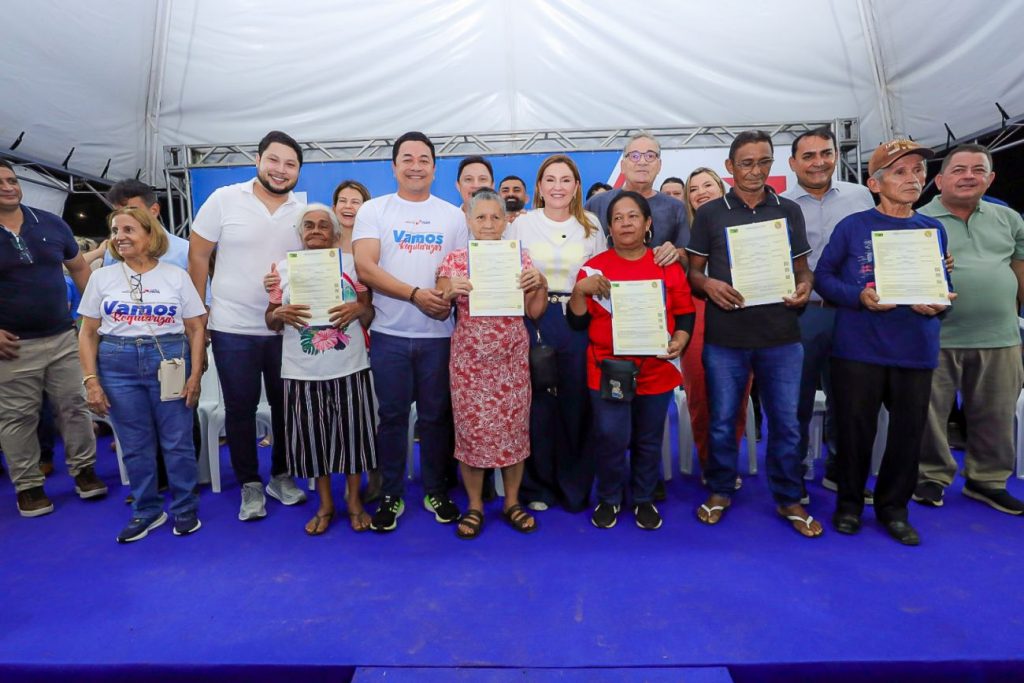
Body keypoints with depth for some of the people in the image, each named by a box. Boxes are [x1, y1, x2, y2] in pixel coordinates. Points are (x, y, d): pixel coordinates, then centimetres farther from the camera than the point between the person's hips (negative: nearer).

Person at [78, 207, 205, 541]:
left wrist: (195, 375, -6)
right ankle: (146, 511, 26)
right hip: (117, 365, 2)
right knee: (134, 445, 10)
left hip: (169, 361, -2)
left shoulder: (176, 276, 2)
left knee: (177, 442, 3)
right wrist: (91, 380, -1)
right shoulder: (102, 277, 7)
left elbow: (196, 329, 1)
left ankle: (185, 509, 19)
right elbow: (88, 333, 7)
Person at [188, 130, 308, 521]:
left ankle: (281, 476, 31)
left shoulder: (304, 213, 2)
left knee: (286, 405, 12)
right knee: (240, 408, 8)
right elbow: (198, 254, 0)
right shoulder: (224, 199, -4)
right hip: (232, 328, -2)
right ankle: (250, 484, 25)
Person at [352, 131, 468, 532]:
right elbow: (365, 268, -7)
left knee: (436, 416, 9)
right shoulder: (373, 210, 4)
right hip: (390, 334, -1)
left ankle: (436, 491, 26)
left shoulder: (453, 215, 10)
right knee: (392, 417, 7)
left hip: (439, 334, 1)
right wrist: (416, 294, -16)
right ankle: (391, 495, 23)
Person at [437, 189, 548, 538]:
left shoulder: (520, 258, 5)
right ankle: (474, 506, 22)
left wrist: (541, 284, -9)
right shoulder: (454, 260, 2)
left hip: (512, 359, 1)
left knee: (514, 427, 6)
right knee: (471, 428, 4)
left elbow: (535, 312, 7)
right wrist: (450, 291, -16)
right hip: (469, 360, -1)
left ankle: (512, 502, 25)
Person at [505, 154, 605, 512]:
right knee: (537, 404, 2)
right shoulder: (521, 224, 5)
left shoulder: (591, 226, 10)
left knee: (576, 404, 5)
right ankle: (537, 485, 20)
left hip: (579, 322, 2)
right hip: (533, 321, -1)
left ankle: (575, 485, 23)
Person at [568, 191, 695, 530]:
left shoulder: (669, 267, 4)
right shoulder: (594, 268, 0)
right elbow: (578, 322, -1)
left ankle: (644, 499, 34)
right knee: (610, 437, -5)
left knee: (649, 440, 13)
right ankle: (608, 498, 21)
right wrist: (580, 290, -17)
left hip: (656, 371, 2)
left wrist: (679, 341, -11)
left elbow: (685, 313, 7)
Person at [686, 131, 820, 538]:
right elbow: (692, 272, 5)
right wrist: (709, 285, -16)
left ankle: (788, 499, 27)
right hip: (725, 336, -1)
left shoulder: (789, 211, 11)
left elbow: (802, 268, 15)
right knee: (722, 420, 8)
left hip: (781, 335, 2)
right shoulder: (709, 213, 5)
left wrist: (804, 287, -7)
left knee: (785, 422, 8)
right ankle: (720, 491, 28)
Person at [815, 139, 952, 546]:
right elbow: (823, 276, -1)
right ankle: (849, 502, 26)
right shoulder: (852, 227, -3)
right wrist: (859, 297, -17)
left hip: (916, 350, 4)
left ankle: (893, 507, 30)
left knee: (908, 431, 11)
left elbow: (944, 284, 14)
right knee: (854, 429, 7)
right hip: (858, 348, -3)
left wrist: (938, 304, -9)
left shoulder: (934, 230, 9)